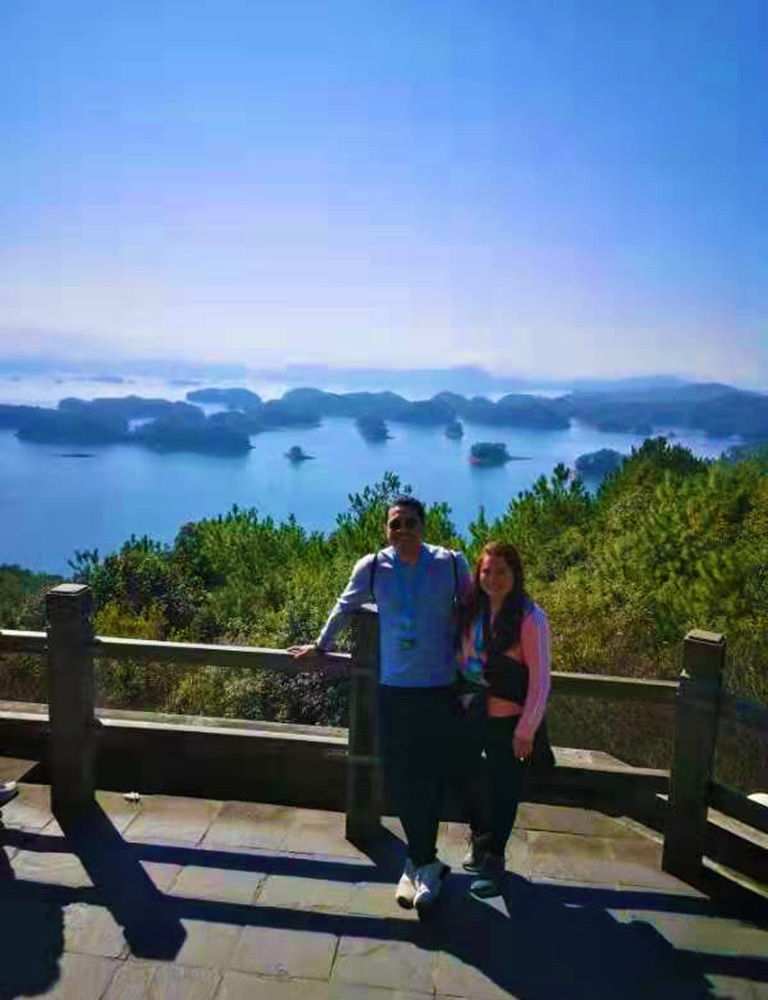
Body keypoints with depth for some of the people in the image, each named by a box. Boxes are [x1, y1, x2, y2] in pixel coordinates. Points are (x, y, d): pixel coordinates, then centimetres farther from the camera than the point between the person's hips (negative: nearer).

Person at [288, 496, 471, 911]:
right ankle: (424, 862, 26)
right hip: (393, 688, 1)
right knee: (397, 777, 5)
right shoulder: (372, 567, -2)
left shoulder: (452, 563, -5)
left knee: (430, 777, 3)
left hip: (439, 688, -1)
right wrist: (321, 644, 25)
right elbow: (345, 606, 15)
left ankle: (420, 863, 23)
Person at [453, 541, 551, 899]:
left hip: (506, 719, -5)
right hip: (467, 712, 5)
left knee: (503, 789, 11)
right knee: (463, 776, 19)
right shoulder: (472, 610, -2)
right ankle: (481, 837, 46)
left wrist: (526, 731, -12)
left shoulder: (529, 617, -15)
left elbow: (540, 680, -13)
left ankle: (493, 859, 32)